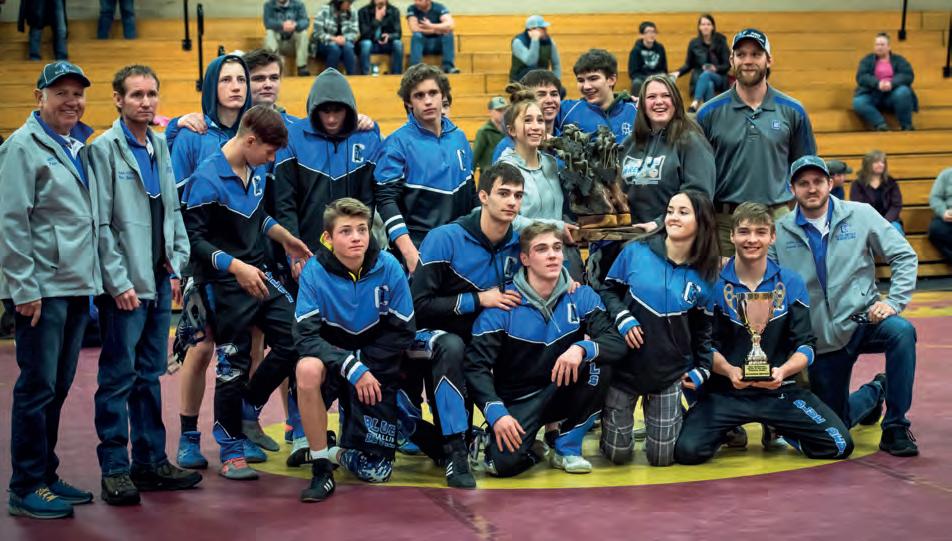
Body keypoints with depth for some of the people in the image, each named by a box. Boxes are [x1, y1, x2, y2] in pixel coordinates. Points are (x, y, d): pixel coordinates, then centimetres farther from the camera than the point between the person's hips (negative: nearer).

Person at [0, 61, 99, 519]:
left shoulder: (79, 147, 15)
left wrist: (91, 278, 15)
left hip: (77, 286, 8)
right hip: (43, 289, -8)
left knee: (59, 386, 13)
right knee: (38, 387, -3)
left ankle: (46, 476, 22)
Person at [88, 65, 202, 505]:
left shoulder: (160, 146, 12)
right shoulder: (104, 149, -8)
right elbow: (101, 224, -12)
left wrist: (176, 266, 9)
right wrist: (119, 282, -15)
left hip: (159, 282, 7)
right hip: (125, 285, -6)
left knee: (150, 374, 12)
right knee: (119, 377, -1)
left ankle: (151, 461, 20)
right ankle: (114, 469, 5)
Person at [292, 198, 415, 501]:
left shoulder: (388, 268, -14)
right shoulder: (315, 272, -16)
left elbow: (403, 332, -8)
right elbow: (306, 337, -21)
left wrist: (364, 365, -15)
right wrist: (351, 368, -31)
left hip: (376, 367, 1)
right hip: (331, 361, -1)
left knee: (375, 472, -6)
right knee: (307, 369, -39)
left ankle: (346, 451, 32)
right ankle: (321, 464, -22)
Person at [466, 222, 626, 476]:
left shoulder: (581, 296, -5)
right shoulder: (503, 304, -13)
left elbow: (617, 341, -16)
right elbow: (477, 365, -16)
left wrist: (581, 348, -36)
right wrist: (497, 413, -30)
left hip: (562, 391, 3)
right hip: (518, 400, -3)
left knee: (600, 364, -26)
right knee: (505, 462, -29)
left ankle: (566, 447, -6)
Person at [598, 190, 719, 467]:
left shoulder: (705, 275, -5)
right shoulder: (636, 252, -10)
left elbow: (703, 328, 5)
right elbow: (608, 290, 2)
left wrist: (702, 369, -3)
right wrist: (622, 318, -15)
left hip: (670, 374, 1)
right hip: (624, 366, -1)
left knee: (662, 458, 3)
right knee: (617, 454, 4)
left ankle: (668, 419, 37)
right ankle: (609, 415, 38)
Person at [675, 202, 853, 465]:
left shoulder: (791, 283, 2)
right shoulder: (714, 284, -3)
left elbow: (805, 344, -1)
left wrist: (783, 371, -23)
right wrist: (729, 371, -24)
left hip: (779, 388, 2)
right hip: (725, 389, -1)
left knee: (839, 445, -14)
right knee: (688, 450, -24)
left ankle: (780, 429, 16)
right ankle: (727, 429, 11)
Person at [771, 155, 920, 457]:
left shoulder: (861, 216, -2)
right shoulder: (781, 232, -1)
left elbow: (904, 256, -2)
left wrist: (894, 301, -13)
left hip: (864, 319, -1)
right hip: (821, 338, 1)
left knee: (901, 331, -36)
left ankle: (895, 428, -19)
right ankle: (874, 392, 42)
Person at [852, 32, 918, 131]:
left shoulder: (898, 59, 12)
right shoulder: (867, 60, 13)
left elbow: (908, 75, -4)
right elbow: (861, 77, -4)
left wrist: (892, 83, -24)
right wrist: (877, 83, -24)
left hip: (893, 95, -1)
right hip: (873, 95, 1)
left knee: (903, 92, -35)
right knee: (858, 102, -30)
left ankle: (906, 127, -24)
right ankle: (881, 125, -42)